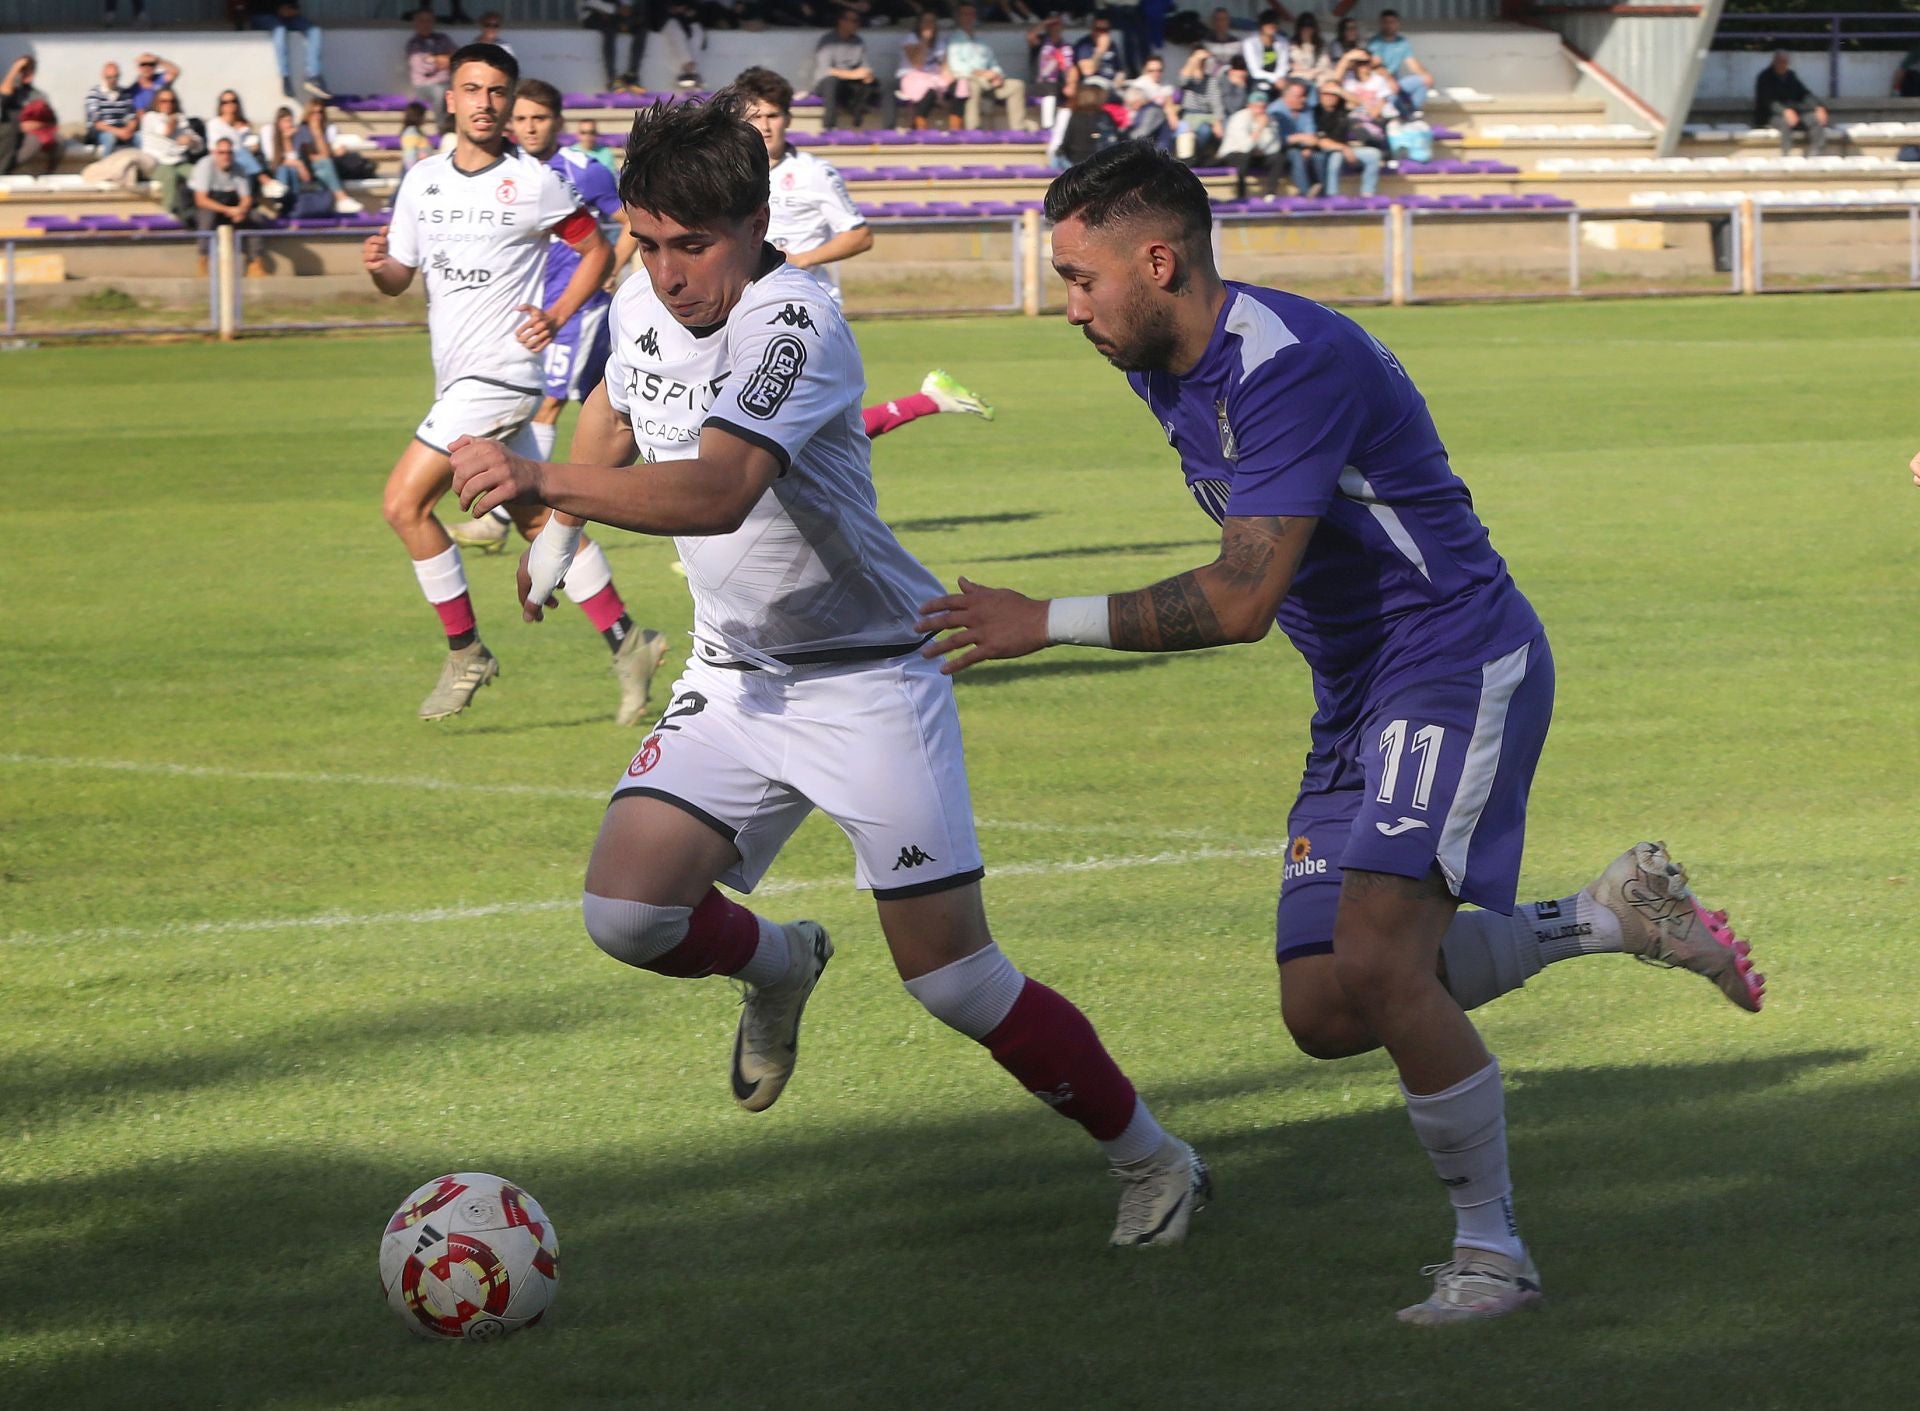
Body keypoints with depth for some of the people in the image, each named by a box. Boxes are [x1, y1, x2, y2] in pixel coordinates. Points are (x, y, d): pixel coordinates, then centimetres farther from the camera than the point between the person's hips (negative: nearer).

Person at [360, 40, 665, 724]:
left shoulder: (535, 184, -9)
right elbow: (401, 277, 11)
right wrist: (379, 264, -12)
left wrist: (558, 316, -10)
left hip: (499, 371, -7)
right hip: (458, 376, 7)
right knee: (538, 519, 10)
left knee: (404, 503, -12)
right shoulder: (422, 180, 8)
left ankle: (465, 654, -2)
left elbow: (597, 250, 2)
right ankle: (626, 640, 18)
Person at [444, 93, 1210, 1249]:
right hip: (735, 678, 6)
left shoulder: (795, 319, -25)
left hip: (870, 676, -6)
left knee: (952, 978, -8)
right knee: (627, 912, -13)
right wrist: (556, 534, 23)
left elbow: (718, 490, -42)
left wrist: (548, 483, -53)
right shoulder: (642, 307, -1)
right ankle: (777, 964, 22)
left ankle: (1151, 1160, 12)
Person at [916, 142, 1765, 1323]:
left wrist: (1047, 625, -24)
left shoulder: (1291, 362, -24)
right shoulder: (1166, 372, 7)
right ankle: (1614, 915, 16)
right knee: (1323, 1010, 0)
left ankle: (1491, 1245, -7)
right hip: (1358, 701, 10)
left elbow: (1243, 601, -28)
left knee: (1376, 963, -23)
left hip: (1459, 670, -10)